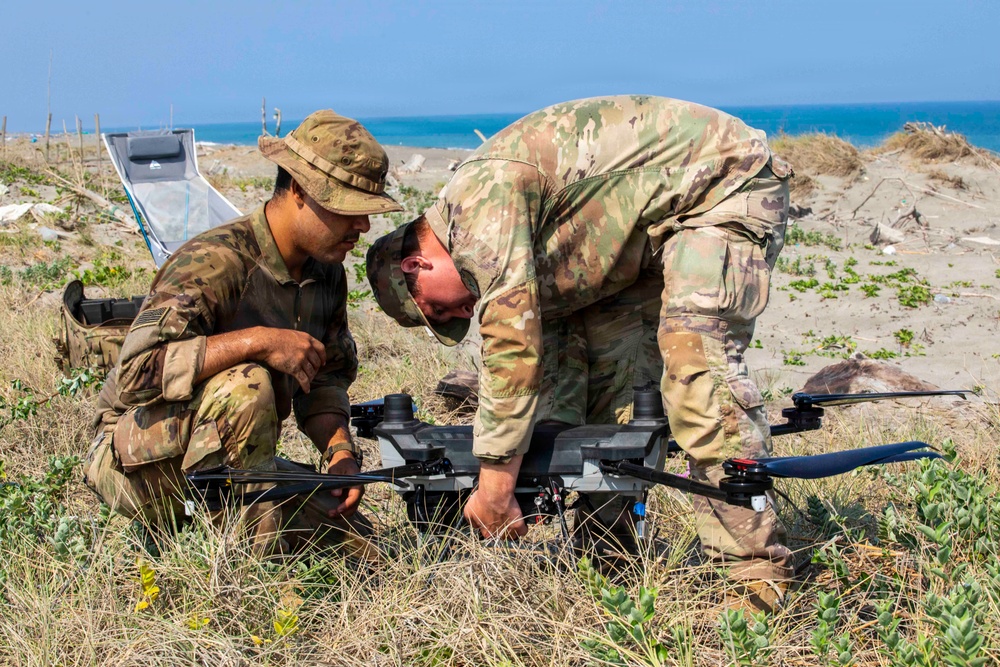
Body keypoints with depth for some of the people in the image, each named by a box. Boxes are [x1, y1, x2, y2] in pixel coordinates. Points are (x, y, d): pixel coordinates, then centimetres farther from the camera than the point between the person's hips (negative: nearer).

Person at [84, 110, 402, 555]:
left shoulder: (327, 272, 2)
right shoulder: (213, 263, -24)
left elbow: (325, 380, 7)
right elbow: (137, 371, -35)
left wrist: (341, 451, -12)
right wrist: (257, 341, -39)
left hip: (229, 463, 7)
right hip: (142, 463, -7)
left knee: (351, 536, -3)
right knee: (246, 385, -36)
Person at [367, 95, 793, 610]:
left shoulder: (482, 193, -22)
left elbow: (512, 339, -28)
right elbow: (548, 336, 8)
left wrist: (494, 484, -23)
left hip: (726, 185, -10)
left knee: (695, 350, -24)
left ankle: (755, 568, -19)